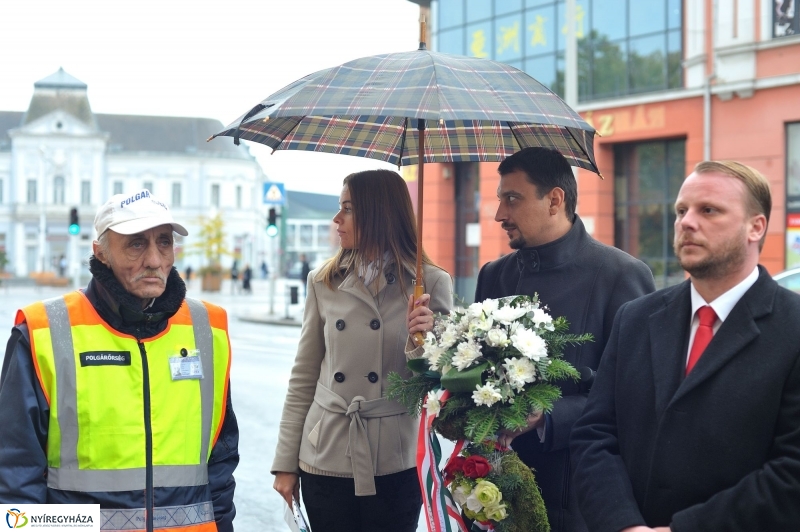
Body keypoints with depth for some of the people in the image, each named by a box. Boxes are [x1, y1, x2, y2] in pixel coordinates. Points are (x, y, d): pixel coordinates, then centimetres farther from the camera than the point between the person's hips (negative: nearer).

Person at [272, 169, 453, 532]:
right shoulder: (324, 282, 5)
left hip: (396, 465, -2)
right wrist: (286, 463, 5)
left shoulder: (430, 283, -1)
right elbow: (303, 378, 7)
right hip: (326, 461, 2)